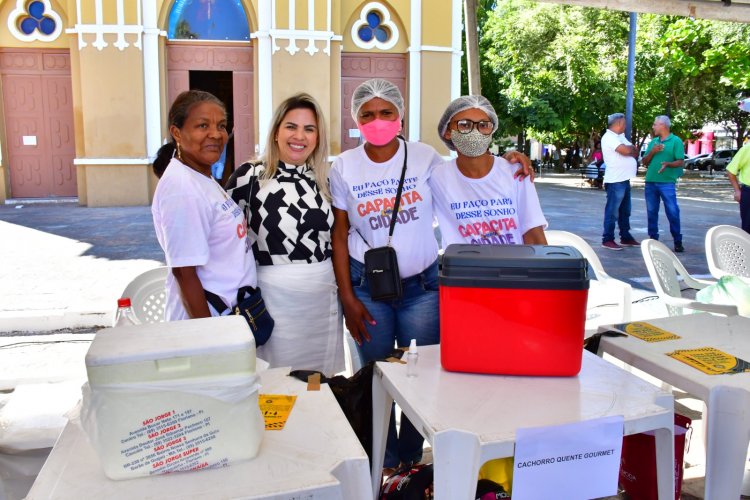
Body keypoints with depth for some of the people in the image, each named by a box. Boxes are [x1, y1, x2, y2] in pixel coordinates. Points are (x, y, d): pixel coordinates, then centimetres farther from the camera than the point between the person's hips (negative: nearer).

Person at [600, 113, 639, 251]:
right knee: (612, 211, -6)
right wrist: (631, 148, -1)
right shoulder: (609, 137, -13)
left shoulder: (620, 136, 17)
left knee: (625, 211, 15)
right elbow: (626, 151, -22)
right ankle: (607, 240, -2)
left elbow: (634, 152, 16)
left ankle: (626, 237, 24)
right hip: (615, 181, -10)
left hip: (624, 180, 10)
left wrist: (629, 149, -5)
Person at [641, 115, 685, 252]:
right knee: (652, 212, 8)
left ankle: (678, 241, 0)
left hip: (667, 183, -5)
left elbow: (680, 162, -6)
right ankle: (653, 239, 17)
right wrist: (652, 152, -4)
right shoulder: (653, 142, 15)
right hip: (650, 182, 5)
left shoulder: (676, 141, -1)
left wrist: (668, 164, -25)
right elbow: (645, 162, 14)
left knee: (673, 212, -6)